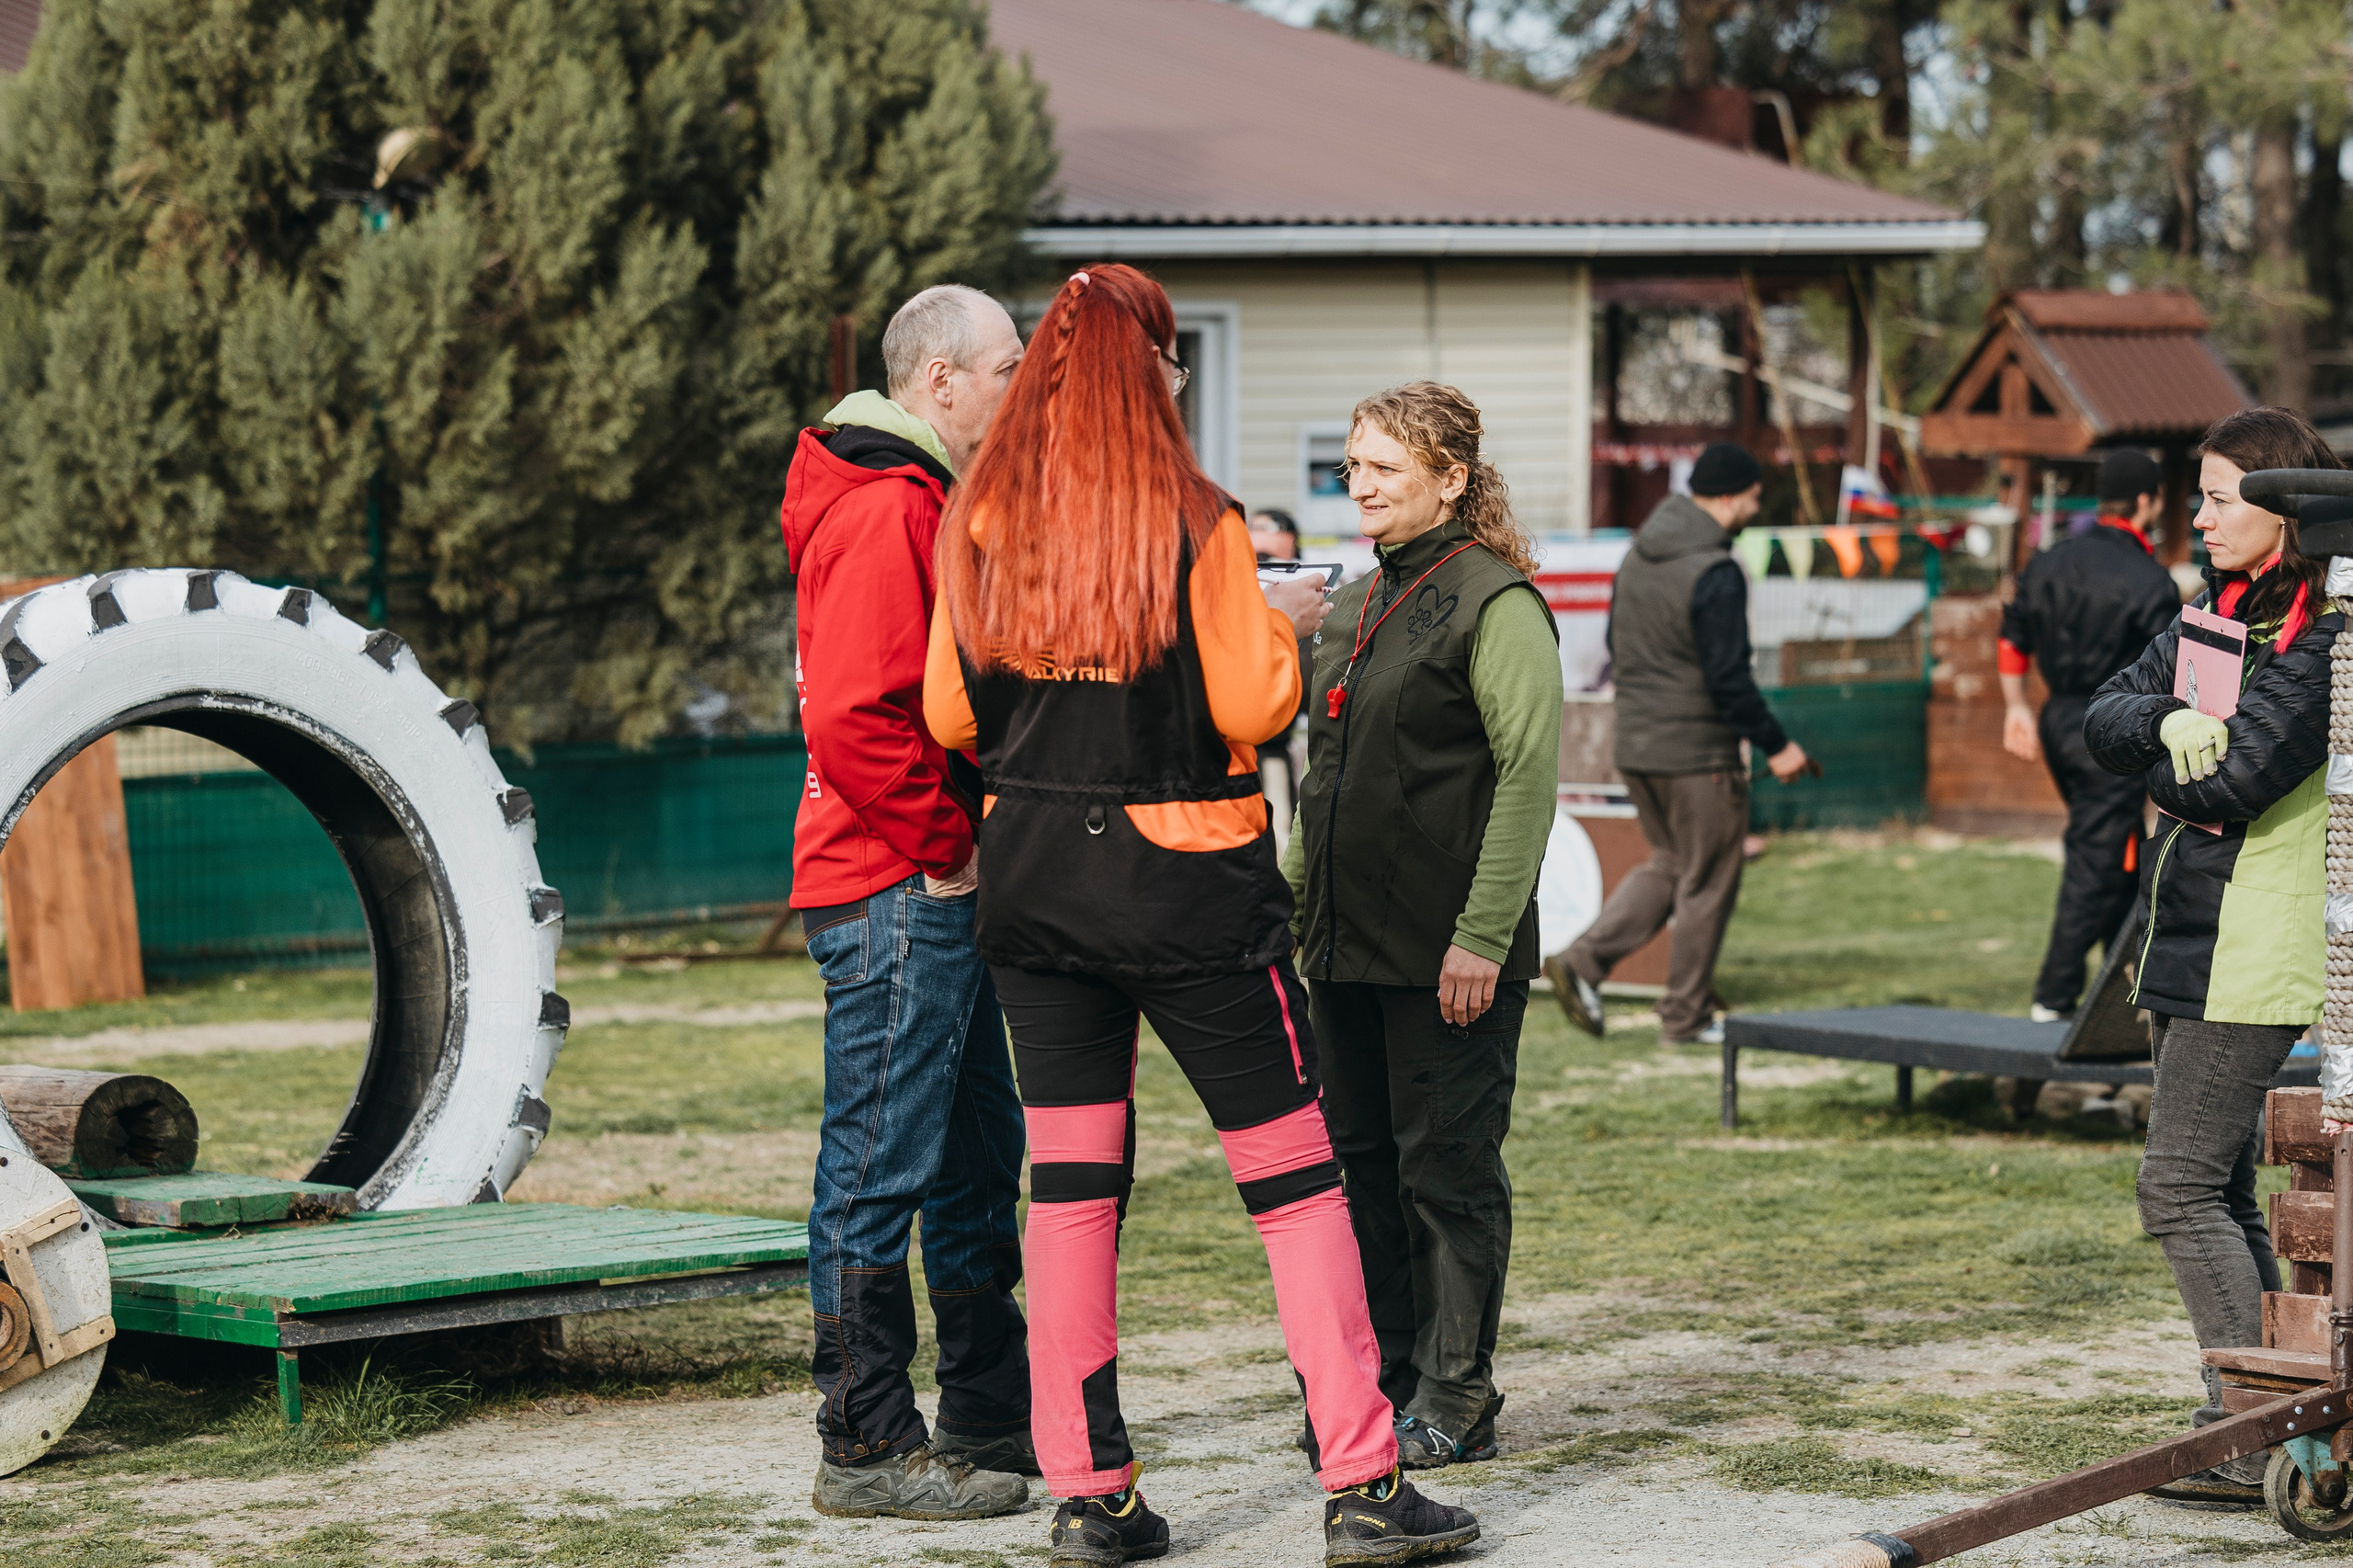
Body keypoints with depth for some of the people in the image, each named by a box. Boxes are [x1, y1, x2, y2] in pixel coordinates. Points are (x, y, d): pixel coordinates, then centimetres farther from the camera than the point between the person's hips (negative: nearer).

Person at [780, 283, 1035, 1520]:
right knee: (880, 1170, -6)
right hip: (896, 893, -11)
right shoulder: (882, 514, -15)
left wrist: (968, 840, 16)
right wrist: (941, 848, -17)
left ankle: (993, 1416, 26)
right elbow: (850, 718, -24)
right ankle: (866, 1451, -1)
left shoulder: (926, 504, 19)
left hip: (939, 889, 11)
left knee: (978, 1153, 16)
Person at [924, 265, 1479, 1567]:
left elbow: (949, 713, 5)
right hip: (1185, 875, -4)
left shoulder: (980, 526, 1)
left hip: (1030, 874, 4)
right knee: (1293, 1172, 3)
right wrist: (1282, 628, 8)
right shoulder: (1194, 527, -11)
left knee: (1073, 1183, 8)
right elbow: (1250, 708, -11)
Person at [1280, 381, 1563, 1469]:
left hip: (1448, 952, -8)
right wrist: (1291, 892, 15)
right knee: (1363, 1159, 11)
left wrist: (1481, 936, -19)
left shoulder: (1495, 603, -10)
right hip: (1348, 939, 8)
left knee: (1448, 1165, -1)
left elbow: (1529, 776, -15)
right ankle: (1383, 1380, 20)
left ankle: (1455, 1399, 7)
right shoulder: (1354, 607, 15)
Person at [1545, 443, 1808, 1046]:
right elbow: (1729, 677, -21)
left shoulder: (1638, 557, 7)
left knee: (1667, 866, 20)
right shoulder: (1715, 574, -19)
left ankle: (1583, 962, 4)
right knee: (1707, 884, 6)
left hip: (1636, 747, 8)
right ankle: (1687, 1016, 14)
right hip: (1699, 754, -8)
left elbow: (1618, 647, 17)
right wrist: (1775, 746, -13)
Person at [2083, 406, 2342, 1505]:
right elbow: (2102, 720, 5)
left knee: (2181, 1189, -11)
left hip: (2257, 953, -9)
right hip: (2193, 943, 9)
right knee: (2221, 1194, 12)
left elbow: (2230, 784, -21)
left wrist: (2159, 764, -2)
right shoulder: (2218, 612, 14)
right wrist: (2169, 723, -16)